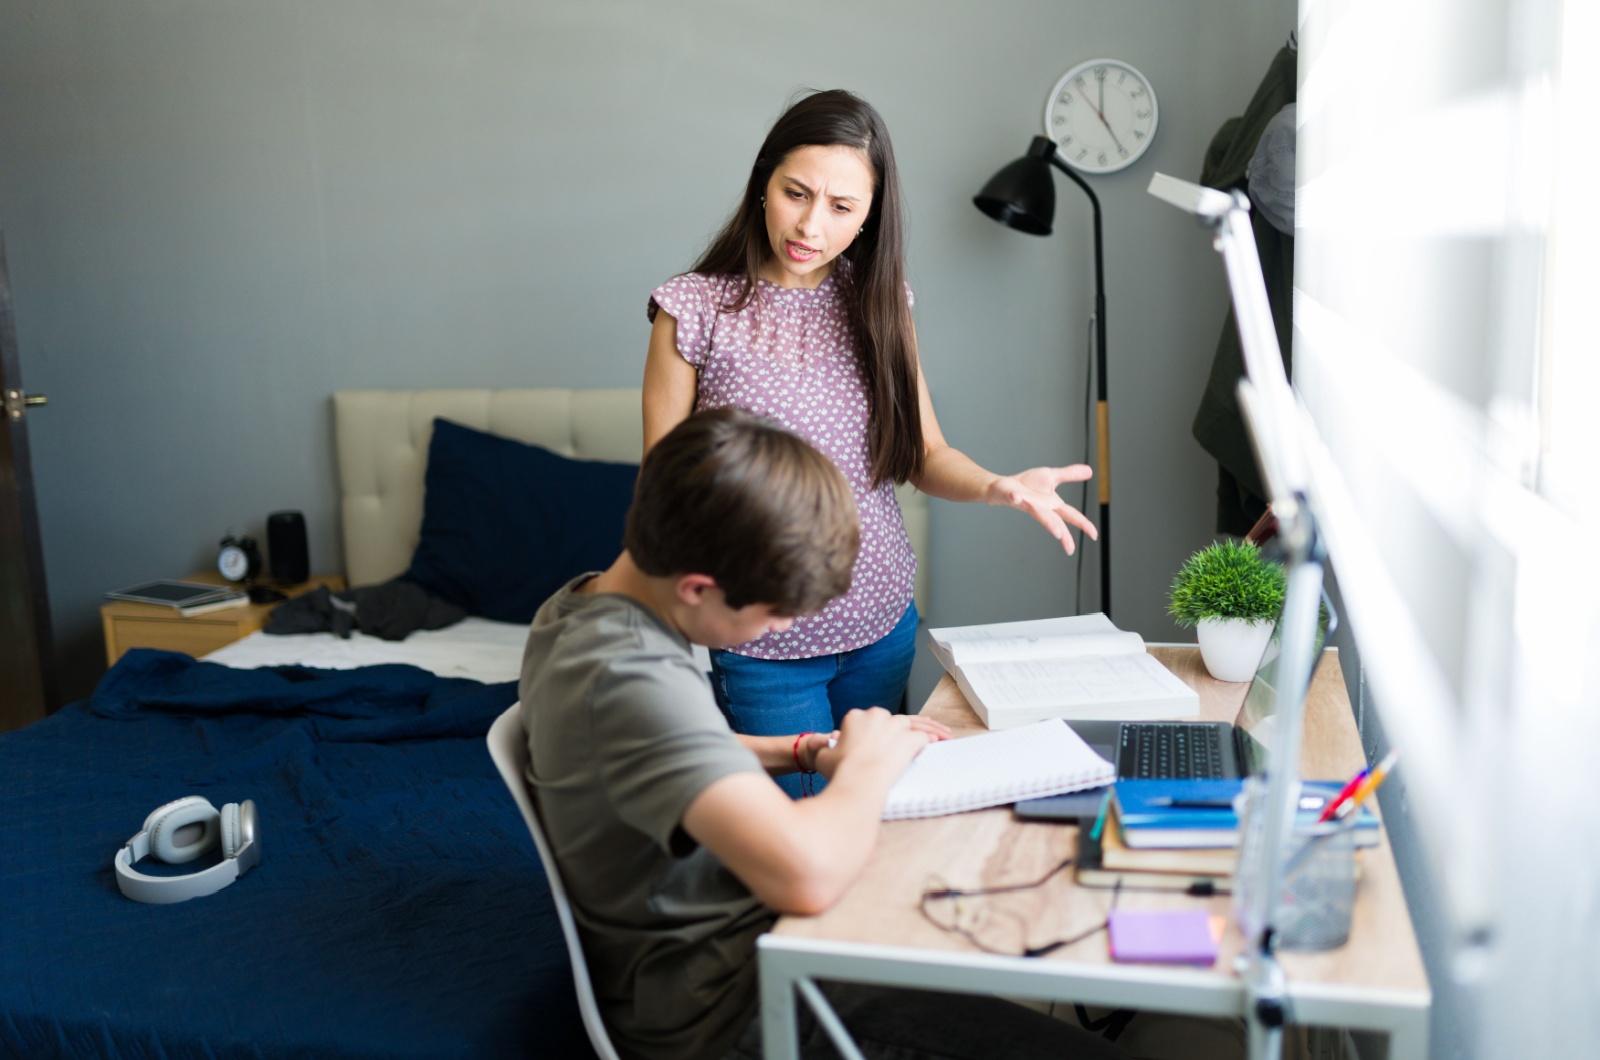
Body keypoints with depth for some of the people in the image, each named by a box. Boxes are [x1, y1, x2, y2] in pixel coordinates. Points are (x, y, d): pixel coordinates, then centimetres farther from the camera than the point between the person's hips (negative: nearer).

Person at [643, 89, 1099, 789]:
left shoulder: (877, 302, 3)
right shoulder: (696, 310, -10)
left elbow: (926, 454, 4)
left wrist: (995, 487, -17)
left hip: (882, 626, 4)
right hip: (762, 645, -4)